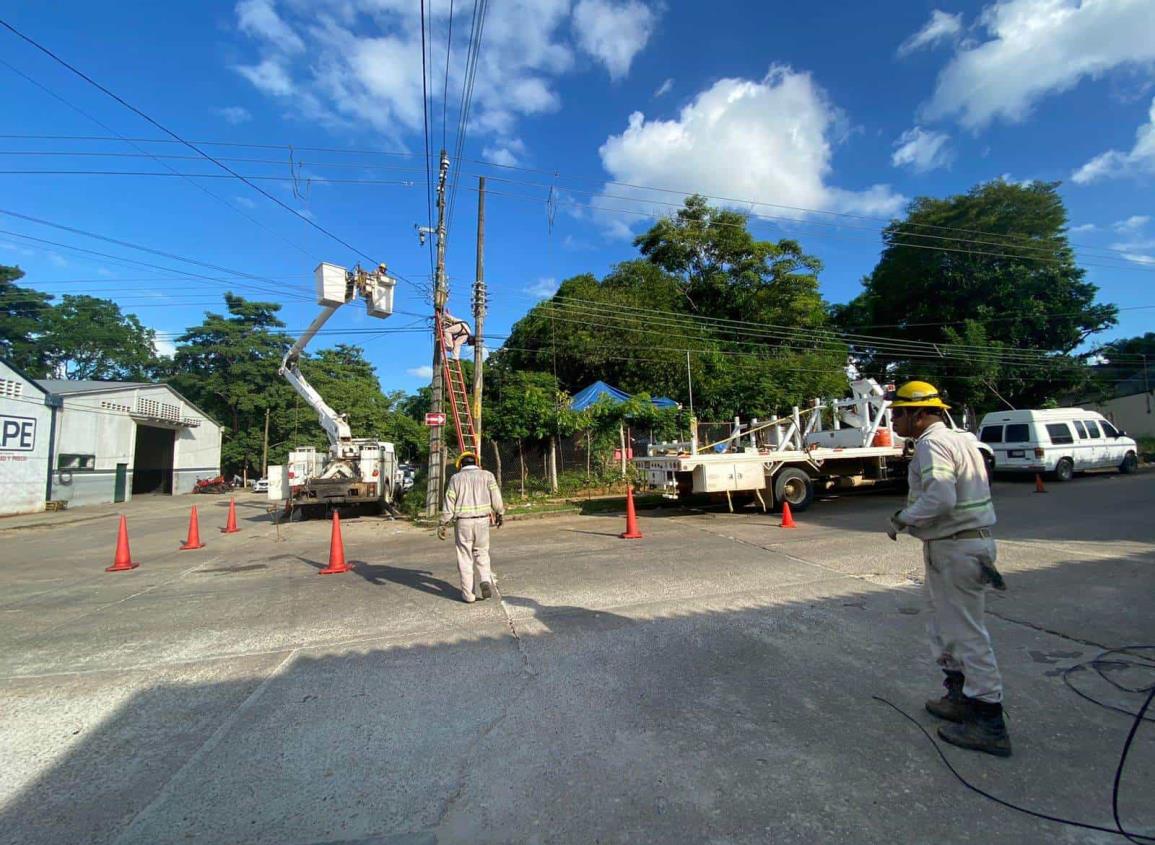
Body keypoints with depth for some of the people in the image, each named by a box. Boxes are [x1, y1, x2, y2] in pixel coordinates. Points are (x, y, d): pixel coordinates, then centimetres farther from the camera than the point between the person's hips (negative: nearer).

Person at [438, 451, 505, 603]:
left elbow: (449, 503, -1)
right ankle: (485, 581, -2)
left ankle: (468, 595, 11)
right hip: (482, 521, 1)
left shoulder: (456, 478, 1)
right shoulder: (486, 475, 2)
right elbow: (496, 498, -3)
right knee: (481, 553, 18)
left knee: (465, 558, 7)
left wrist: (443, 524, 3)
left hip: (463, 522, -1)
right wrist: (500, 514, 11)